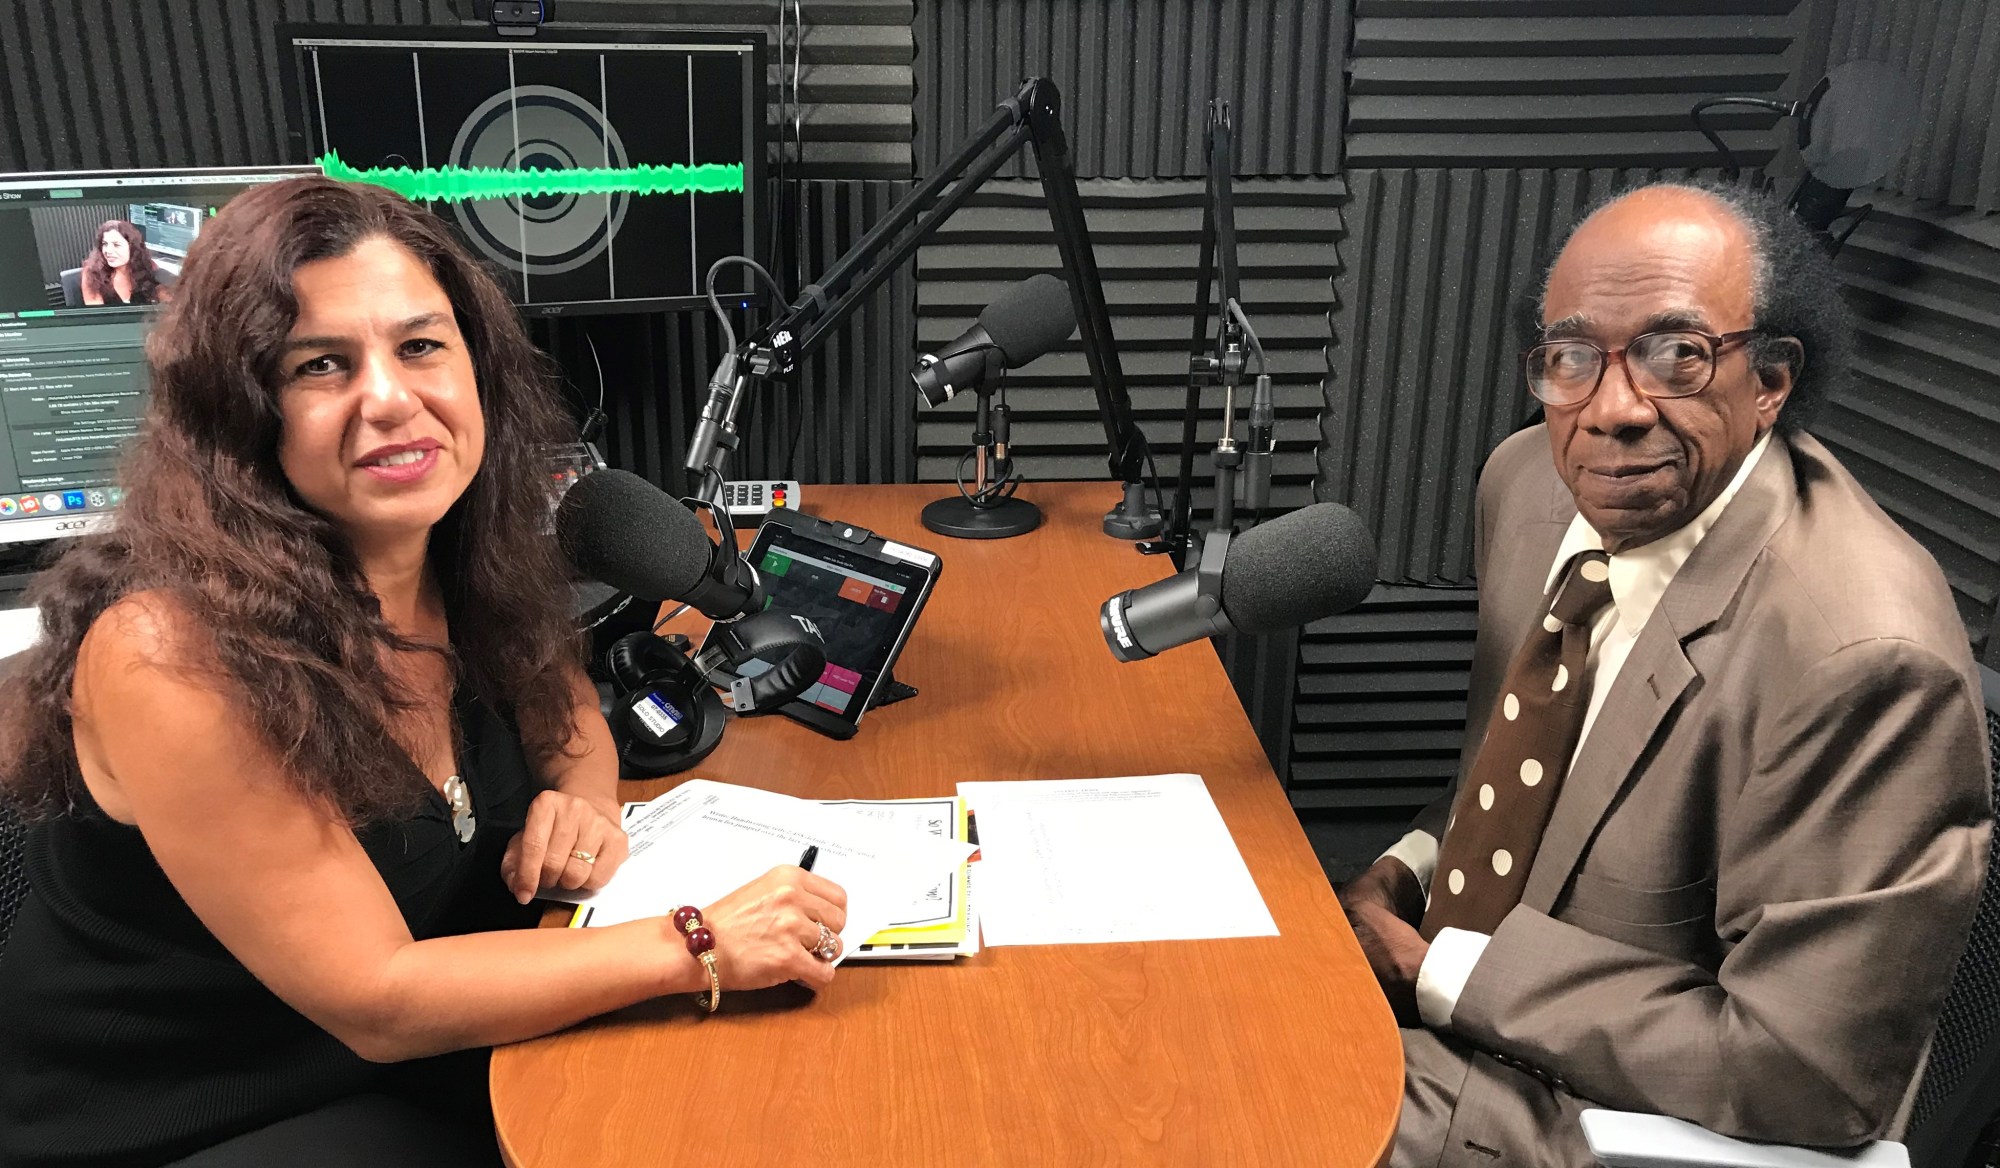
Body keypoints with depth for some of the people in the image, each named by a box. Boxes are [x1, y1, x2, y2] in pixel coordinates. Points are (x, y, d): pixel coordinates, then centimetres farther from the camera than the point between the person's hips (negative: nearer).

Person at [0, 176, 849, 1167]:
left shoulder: (468, 561, -9)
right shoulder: (174, 651, -28)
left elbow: (564, 707, 11)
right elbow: (372, 1001, -25)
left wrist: (582, 803, -12)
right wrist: (699, 944, -29)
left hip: (428, 1060, 6)